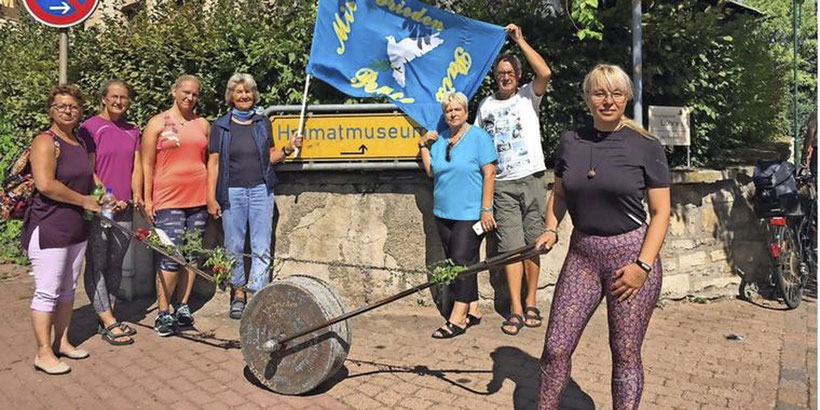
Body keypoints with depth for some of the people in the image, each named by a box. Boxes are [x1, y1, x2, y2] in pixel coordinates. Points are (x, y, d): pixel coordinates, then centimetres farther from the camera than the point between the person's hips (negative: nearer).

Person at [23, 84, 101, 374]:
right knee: (47, 292, -1)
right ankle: (43, 353, 9)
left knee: (68, 288, 15)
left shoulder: (80, 143, 14)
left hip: (77, 229, 8)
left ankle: (61, 342, 27)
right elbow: (45, 184, -23)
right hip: (48, 228, -8)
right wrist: (84, 201, -15)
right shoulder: (45, 142, -11)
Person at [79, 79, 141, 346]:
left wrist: (137, 194, -5)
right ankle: (109, 323, 2)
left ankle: (108, 318, 21)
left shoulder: (132, 131, 13)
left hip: (124, 209, 6)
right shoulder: (90, 128, -5)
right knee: (96, 265, -1)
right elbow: (88, 171, -10)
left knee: (115, 265, 11)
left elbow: (136, 167, 10)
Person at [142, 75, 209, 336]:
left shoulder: (203, 124, 15)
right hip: (168, 199, -4)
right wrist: (147, 199, -3)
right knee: (172, 257, -9)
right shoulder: (157, 124, 5)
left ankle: (183, 307, 16)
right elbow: (147, 165, 3)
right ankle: (163, 313, 1)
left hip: (198, 198, 4)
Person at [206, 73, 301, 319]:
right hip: (232, 192, -1)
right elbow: (213, 162, 2)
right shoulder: (221, 126, 5)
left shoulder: (263, 123, 12)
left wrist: (287, 150, -3)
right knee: (234, 247, 4)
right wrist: (211, 197, -4)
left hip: (261, 190, 1)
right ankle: (238, 294, 18)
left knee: (262, 248, -2)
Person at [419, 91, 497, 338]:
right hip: (444, 213, 7)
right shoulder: (439, 139, 13)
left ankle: (457, 318, -3)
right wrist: (423, 146, 4)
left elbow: (489, 174, -10)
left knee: (462, 260, -9)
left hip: (470, 214, -6)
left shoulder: (478, 137, -5)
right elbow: (430, 171, 12)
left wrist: (486, 209, -15)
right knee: (455, 263, 10)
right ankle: (472, 311, 21)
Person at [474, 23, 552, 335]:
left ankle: (531, 302, 16)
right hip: (503, 184, 1)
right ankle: (516, 310, -1)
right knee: (511, 246, -2)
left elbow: (545, 73, -15)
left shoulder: (528, 95, 5)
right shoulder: (486, 105, 13)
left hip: (532, 179, -1)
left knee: (532, 244, 5)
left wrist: (520, 40, -10)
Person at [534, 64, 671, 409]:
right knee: (556, 348, 1)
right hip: (582, 254, 3)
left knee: (626, 354, 6)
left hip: (631, 253, -3)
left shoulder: (646, 147, -4)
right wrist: (551, 229, 1)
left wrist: (643, 265, -12)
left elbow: (660, 212, -3)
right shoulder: (570, 142, 5)